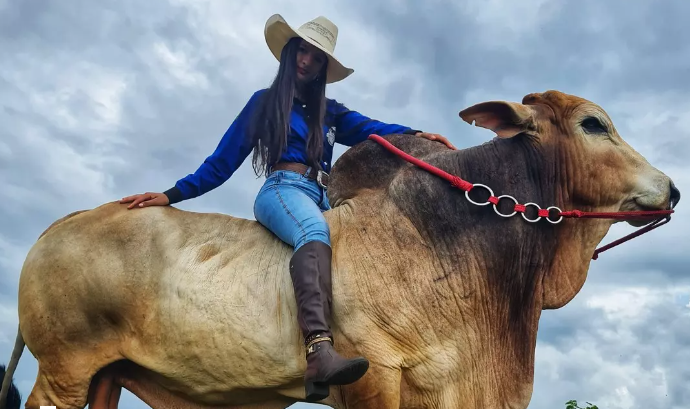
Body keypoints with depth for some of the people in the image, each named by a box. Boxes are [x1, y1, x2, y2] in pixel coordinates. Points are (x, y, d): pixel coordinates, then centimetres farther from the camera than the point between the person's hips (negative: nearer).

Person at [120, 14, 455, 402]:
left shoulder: (331, 112, 27)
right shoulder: (265, 102, 18)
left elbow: (372, 129, 9)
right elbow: (223, 161, 15)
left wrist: (414, 134, -10)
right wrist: (172, 195, 8)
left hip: (323, 199, 5)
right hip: (284, 190, -5)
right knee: (315, 232, -39)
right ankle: (320, 351, -60)